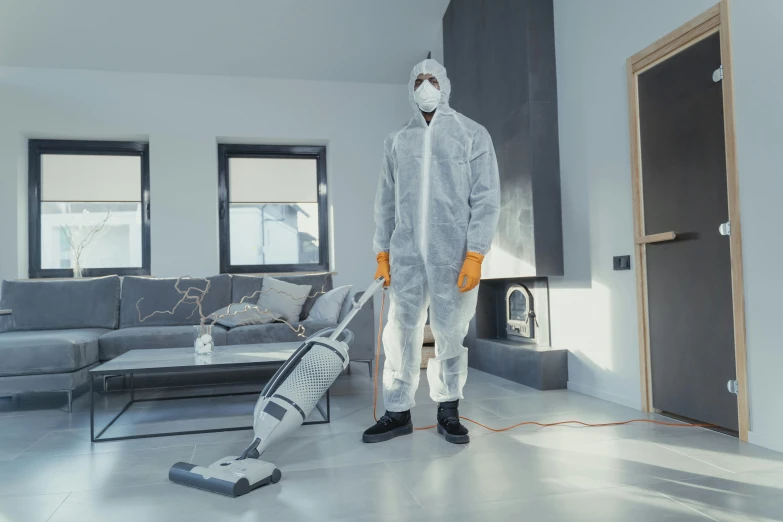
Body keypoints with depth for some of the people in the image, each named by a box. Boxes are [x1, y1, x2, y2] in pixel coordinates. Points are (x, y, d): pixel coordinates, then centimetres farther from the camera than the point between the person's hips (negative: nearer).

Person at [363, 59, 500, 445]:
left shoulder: (473, 135, 5)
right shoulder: (396, 141, 15)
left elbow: (487, 199, -2)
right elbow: (385, 201, 15)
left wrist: (475, 255, -10)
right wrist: (382, 253, 8)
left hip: (453, 255, -2)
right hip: (405, 254, 3)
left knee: (450, 334, 4)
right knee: (401, 331, 2)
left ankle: (448, 411, 20)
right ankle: (398, 412, 14)